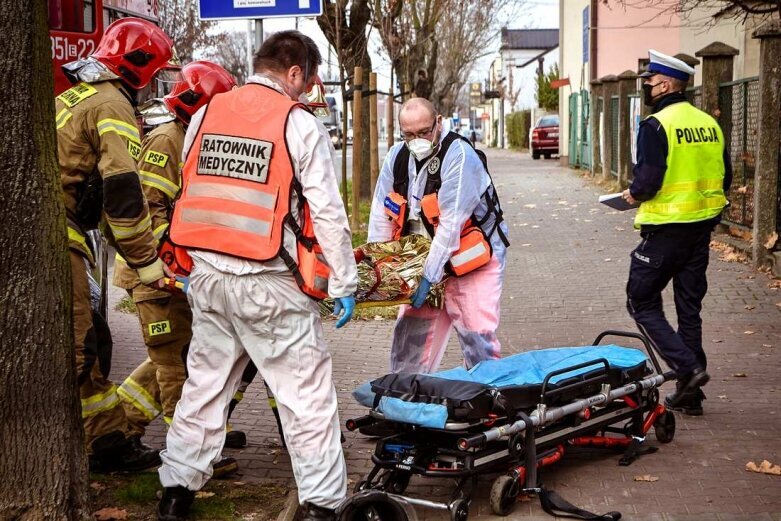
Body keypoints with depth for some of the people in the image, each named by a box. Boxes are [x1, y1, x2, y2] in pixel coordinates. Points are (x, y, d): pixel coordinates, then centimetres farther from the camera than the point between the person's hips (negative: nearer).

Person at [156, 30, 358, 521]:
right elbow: (328, 213, -9)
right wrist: (344, 283, -2)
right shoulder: (300, 125, -8)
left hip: (209, 277, 6)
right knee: (308, 397, 4)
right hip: (272, 286, -5)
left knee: (204, 384, 18)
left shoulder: (205, 115, 8)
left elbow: (195, 193, 12)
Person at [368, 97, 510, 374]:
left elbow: (452, 223, -25)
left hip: (470, 258, -6)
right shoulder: (397, 156, 0)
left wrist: (430, 276, -26)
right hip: (424, 259, 6)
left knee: (477, 338, -10)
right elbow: (381, 213, 4)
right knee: (410, 332, 7)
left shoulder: (458, 155, -20)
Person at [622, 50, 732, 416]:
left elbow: (648, 180, -22)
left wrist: (633, 193, -1)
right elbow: (725, 179, 11)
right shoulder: (709, 124, 8)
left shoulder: (656, 125, -14)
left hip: (666, 230, -7)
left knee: (642, 302, 6)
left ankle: (688, 366, -8)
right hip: (702, 228, 7)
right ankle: (689, 394, 18)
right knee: (689, 307, 13)